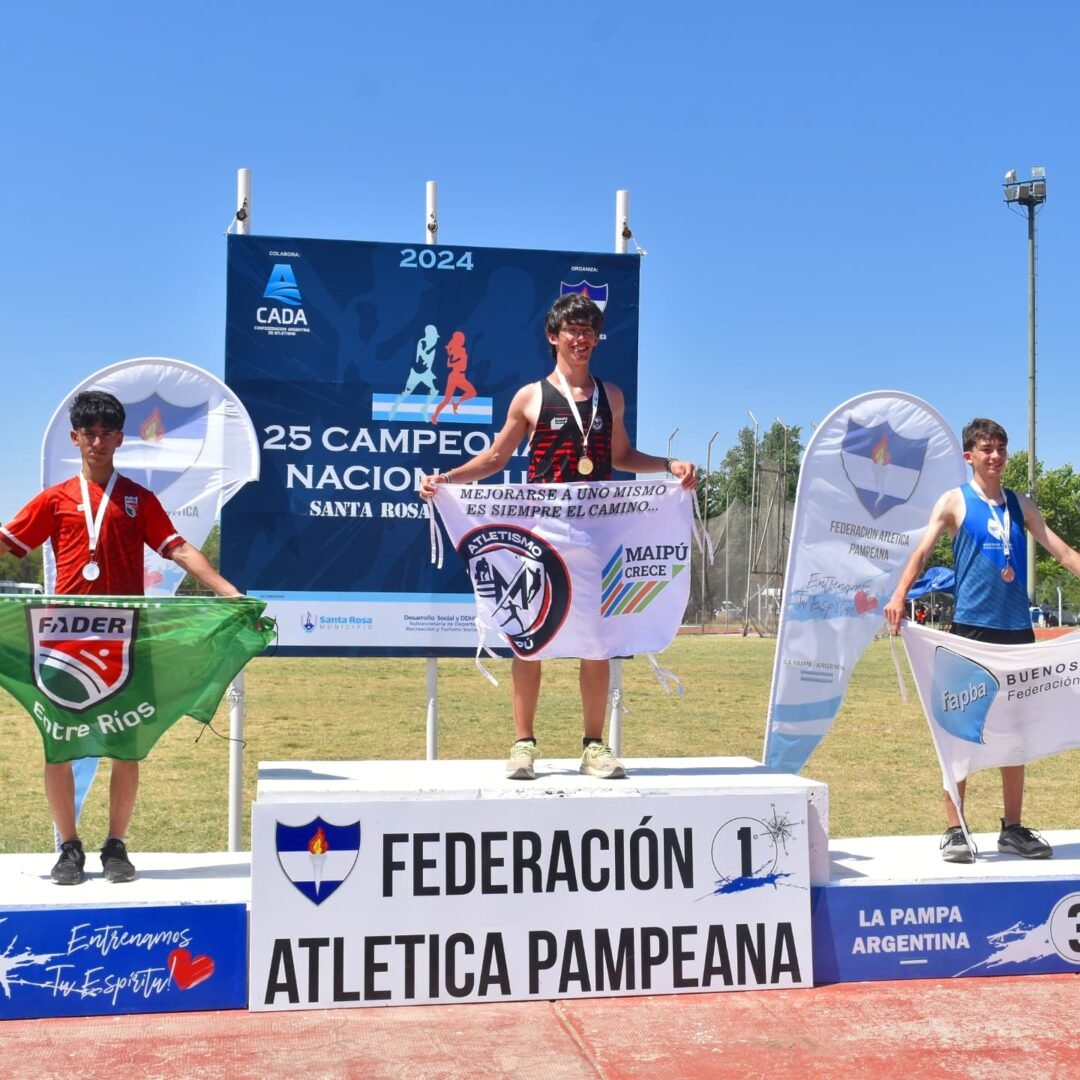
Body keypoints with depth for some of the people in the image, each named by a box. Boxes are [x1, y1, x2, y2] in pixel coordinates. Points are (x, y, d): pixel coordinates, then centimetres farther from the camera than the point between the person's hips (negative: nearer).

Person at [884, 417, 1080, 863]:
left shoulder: (1021, 504, 14)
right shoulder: (954, 502, 1)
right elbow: (922, 551, -11)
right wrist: (899, 596, -26)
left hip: (1017, 629, 5)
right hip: (971, 626, -4)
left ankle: (1012, 828, 19)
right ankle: (955, 830, 4)